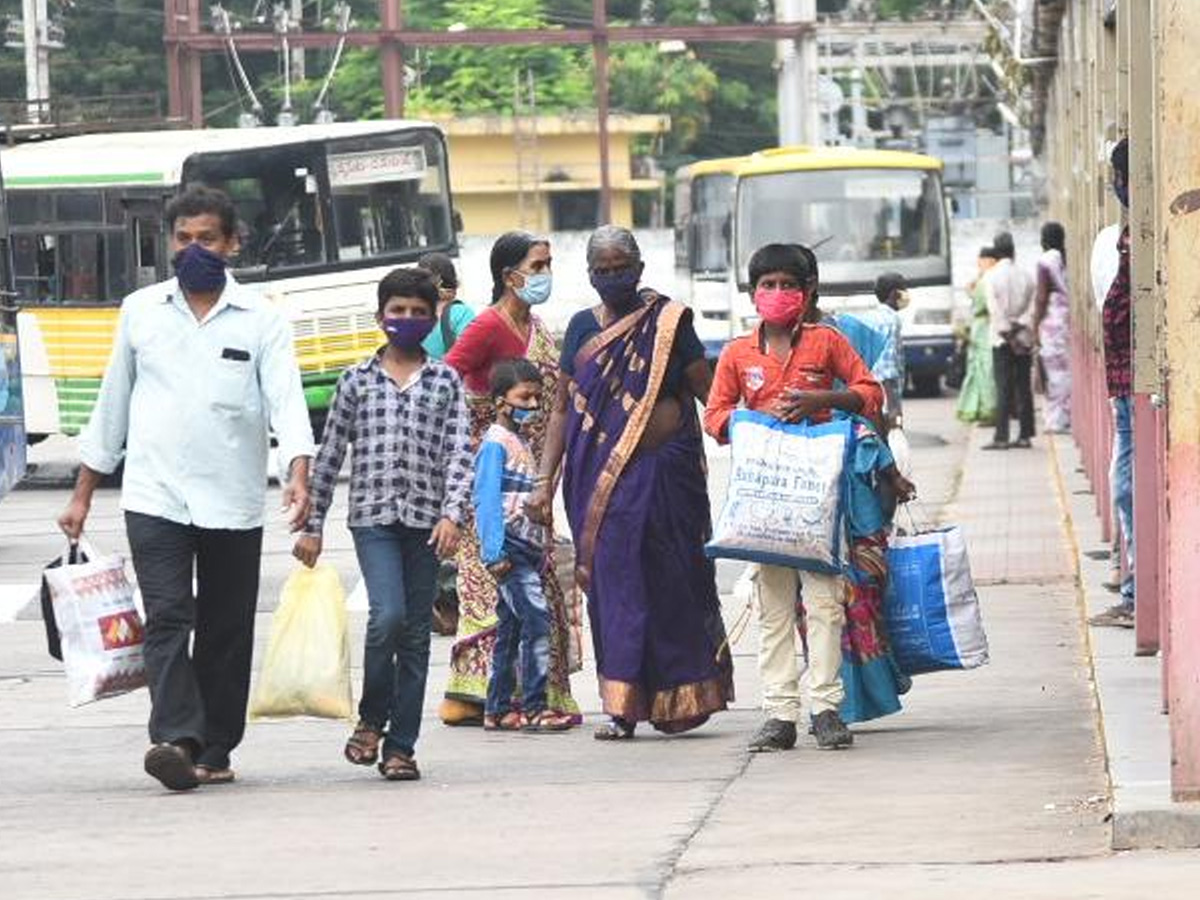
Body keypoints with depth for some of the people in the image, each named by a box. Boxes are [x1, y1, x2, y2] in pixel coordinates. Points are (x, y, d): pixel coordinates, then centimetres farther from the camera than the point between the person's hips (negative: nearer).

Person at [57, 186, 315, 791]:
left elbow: (286, 400, -7)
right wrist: (82, 495, 14)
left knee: (226, 629, 5)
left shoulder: (261, 320, 3)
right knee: (167, 617, -14)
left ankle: (214, 749, 14)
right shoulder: (140, 311, 9)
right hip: (154, 497, 0)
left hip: (233, 504, 0)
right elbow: (112, 402, 15)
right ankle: (176, 739, -24)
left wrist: (299, 475, -25)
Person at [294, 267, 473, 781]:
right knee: (388, 614, -20)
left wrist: (453, 514, -14)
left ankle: (400, 746, 7)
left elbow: (459, 451, 1)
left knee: (416, 634, 2)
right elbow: (330, 456, 11)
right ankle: (371, 717, 2)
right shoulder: (357, 381, 8)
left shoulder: (445, 382, 9)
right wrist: (313, 525, 8)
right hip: (373, 515, -1)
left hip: (425, 521, 1)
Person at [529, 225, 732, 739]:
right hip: (599, 479, 3)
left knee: (668, 581, -1)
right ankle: (622, 709, 1)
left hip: (662, 470, -3)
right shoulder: (583, 328, 11)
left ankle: (679, 698, 10)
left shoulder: (668, 322, 1)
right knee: (613, 582, -1)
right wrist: (546, 480, 9)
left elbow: (710, 394, -1)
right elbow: (563, 409, 14)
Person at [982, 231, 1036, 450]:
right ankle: (1025, 435, 7)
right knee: (1024, 388, 6)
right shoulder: (1025, 277, 5)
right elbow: (1032, 309, 0)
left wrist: (1007, 334, -8)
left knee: (1003, 389, -6)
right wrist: (1020, 327, -4)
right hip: (1024, 341, 4)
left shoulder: (991, 276, -6)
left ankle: (1001, 437, -9)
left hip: (1002, 341, -4)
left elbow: (995, 311, -11)